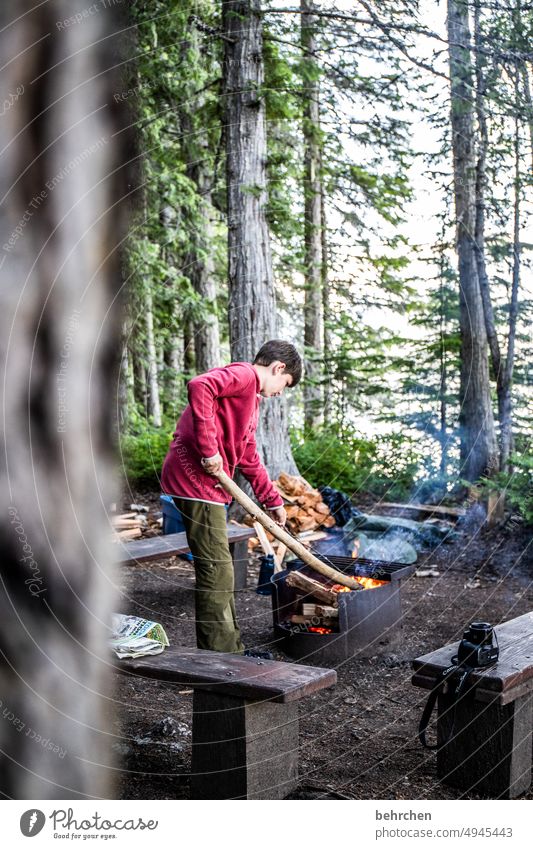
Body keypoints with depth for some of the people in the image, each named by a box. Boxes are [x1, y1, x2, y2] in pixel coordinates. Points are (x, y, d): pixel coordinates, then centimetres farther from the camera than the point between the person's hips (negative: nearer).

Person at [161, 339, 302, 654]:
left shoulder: (251, 398, 25)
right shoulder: (243, 374, -8)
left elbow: (249, 458, 30)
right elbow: (199, 386, -28)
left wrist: (273, 500, 30)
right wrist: (209, 448, -26)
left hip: (209, 484, 11)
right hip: (196, 477, -11)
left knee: (220, 572, 18)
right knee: (217, 573, -6)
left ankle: (232, 650, 30)